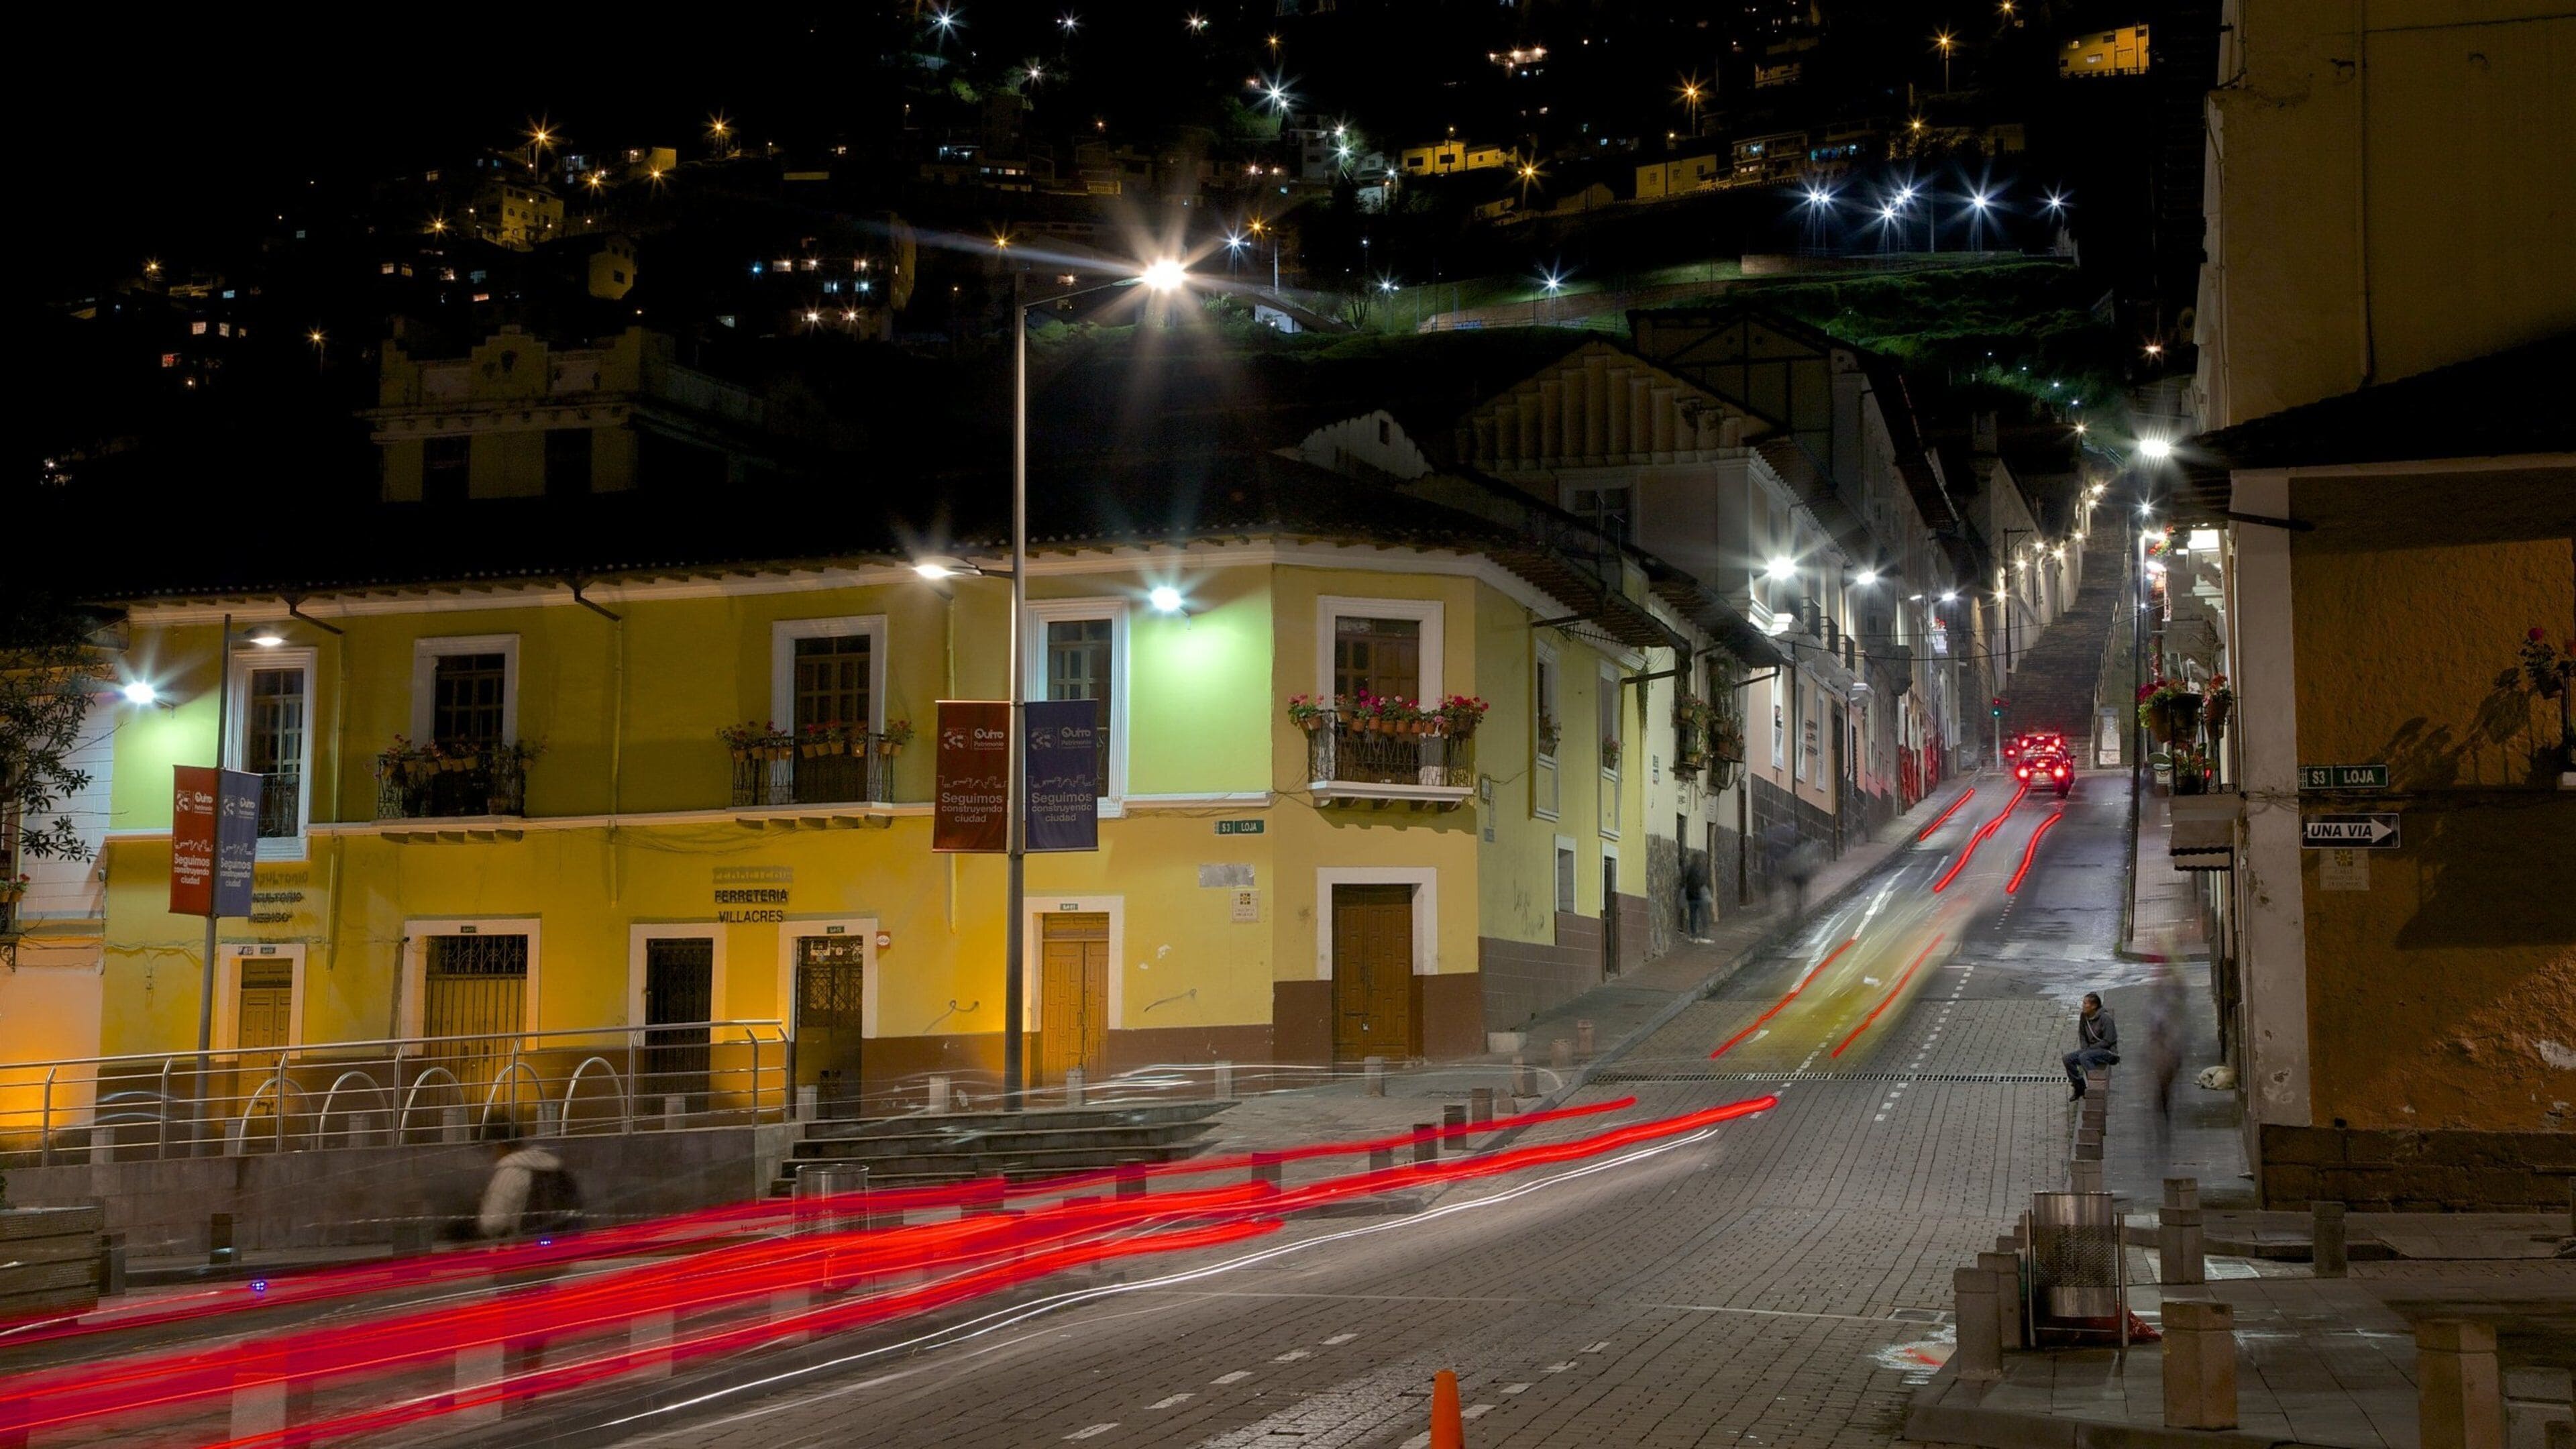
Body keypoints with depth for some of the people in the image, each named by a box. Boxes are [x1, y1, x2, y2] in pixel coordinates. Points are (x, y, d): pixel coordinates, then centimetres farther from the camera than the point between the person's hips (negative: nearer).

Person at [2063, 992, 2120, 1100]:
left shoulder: (2105, 1018, -18)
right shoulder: (2084, 1017, 4)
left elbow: (2108, 1041, -18)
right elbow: (2082, 1036, 15)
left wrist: (2088, 1049, -17)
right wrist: (2084, 1049, -4)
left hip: (2108, 1052, -8)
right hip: (2092, 1050, 8)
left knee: (2084, 1057, -33)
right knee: (2068, 1058, -9)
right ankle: (2079, 1089, 4)